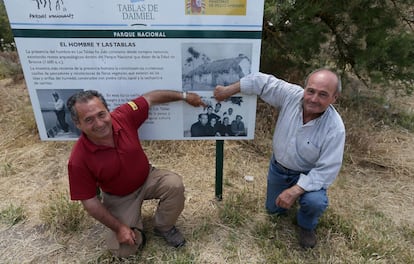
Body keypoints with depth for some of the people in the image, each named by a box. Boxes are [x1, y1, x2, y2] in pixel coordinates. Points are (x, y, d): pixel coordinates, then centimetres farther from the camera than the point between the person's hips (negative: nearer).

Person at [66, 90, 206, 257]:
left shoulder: (123, 116, -24)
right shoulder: (79, 160, -29)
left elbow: (150, 98, -9)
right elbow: (89, 201, -18)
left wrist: (184, 96, -5)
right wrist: (118, 228, -15)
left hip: (147, 178, 3)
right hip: (119, 197, -2)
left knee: (174, 184, -25)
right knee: (124, 250, -11)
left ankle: (164, 227, 5)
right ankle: (132, 222, 24)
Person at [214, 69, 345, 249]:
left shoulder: (335, 128, -33)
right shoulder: (291, 94, -27)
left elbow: (326, 170, -30)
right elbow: (262, 82, -16)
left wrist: (295, 191, -35)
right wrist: (227, 91, -12)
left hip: (308, 173, -3)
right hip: (278, 166, 4)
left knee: (315, 201, -32)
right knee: (273, 208, 19)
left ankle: (307, 225, 5)